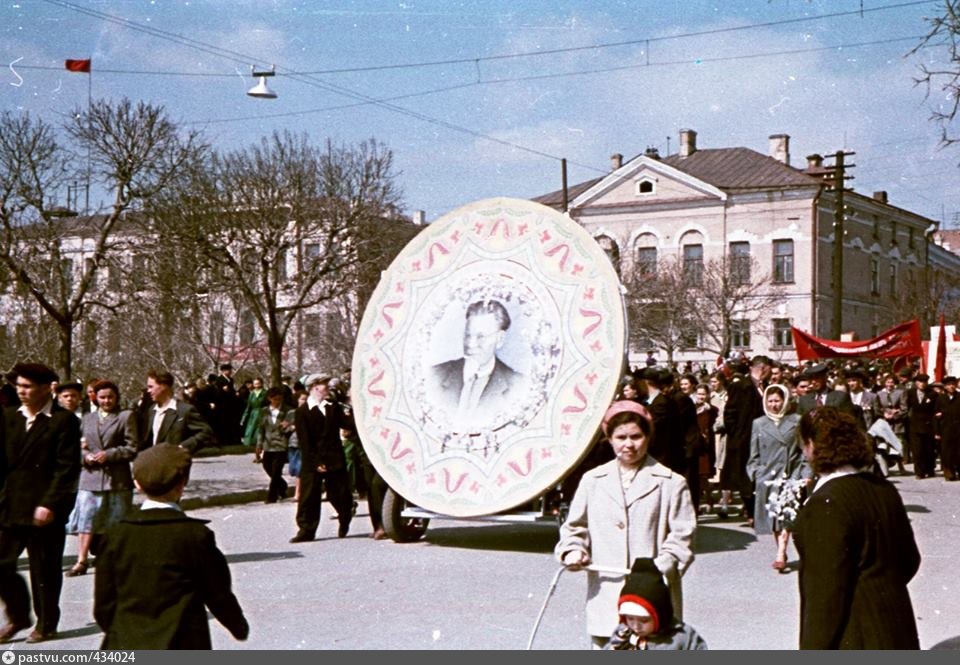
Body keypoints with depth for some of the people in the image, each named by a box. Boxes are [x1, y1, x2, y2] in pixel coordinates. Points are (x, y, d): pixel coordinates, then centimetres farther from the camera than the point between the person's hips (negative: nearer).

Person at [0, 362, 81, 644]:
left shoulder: (63, 421, -7)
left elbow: (67, 469, -11)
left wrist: (49, 504, -17)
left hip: (45, 510, -5)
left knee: (45, 569, 5)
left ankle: (46, 624, 20)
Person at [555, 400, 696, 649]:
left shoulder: (671, 483, 3)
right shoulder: (593, 480, 11)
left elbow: (682, 536, 2)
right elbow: (575, 526, 19)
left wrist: (662, 567, -13)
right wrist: (573, 551, -1)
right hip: (605, 596, 2)